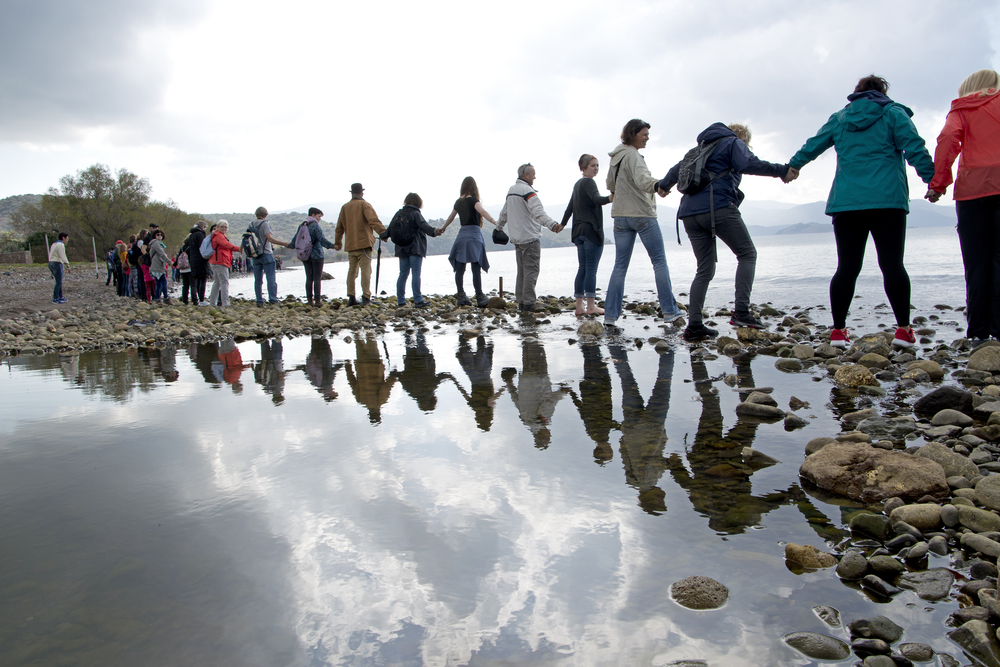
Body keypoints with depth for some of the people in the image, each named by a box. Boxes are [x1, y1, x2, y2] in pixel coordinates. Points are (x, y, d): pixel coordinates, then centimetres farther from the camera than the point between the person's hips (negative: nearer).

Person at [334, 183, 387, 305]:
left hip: (350, 245, 5)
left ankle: (351, 298, 10)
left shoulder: (345, 207, 15)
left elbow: (339, 227, 20)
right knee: (366, 270, -6)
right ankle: (366, 297, -12)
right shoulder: (364, 205, -2)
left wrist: (337, 243, 31)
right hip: (364, 243, -5)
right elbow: (373, 221, -17)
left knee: (352, 271, 11)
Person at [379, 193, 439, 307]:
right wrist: (434, 232, -37)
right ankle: (418, 300, -13)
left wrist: (383, 236, 36)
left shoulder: (399, 213, 11)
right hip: (415, 248, -6)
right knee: (416, 273, -9)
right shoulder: (415, 214, -7)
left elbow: (391, 228, 18)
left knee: (403, 274, 10)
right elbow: (423, 226, -23)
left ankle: (400, 300, 13)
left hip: (402, 249, 6)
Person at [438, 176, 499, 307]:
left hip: (462, 235, 7)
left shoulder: (458, 202, 14)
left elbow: (451, 217, 30)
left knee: (460, 268, 5)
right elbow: (482, 211, -22)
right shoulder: (473, 200, -4)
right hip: (474, 234, -6)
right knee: (476, 268, -7)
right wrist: (494, 222, -35)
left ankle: (461, 296, 7)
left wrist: (443, 228, 47)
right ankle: (479, 297, -8)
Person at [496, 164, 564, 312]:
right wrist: (552, 224, -41)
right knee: (531, 270, -7)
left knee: (521, 271, 14)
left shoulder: (511, 190, 16)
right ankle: (529, 303, -8)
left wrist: (499, 227, 46)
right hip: (530, 237, -9)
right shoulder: (527, 191, -13)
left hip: (516, 238, 9)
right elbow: (538, 212, -29)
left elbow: (504, 212, 30)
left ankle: (520, 301, 17)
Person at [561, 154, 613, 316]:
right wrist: (610, 198, -46)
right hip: (592, 230, -9)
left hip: (579, 231, 9)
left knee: (583, 269, 7)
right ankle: (591, 306, -8)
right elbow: (597, 199, -27)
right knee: (591, 269, -8)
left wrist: (562, 224, 40)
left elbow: (570, 206, 29)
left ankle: (579, 307, 6)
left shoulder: (577, 184, 20)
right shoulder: (588, 183, -7)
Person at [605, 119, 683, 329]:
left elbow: (610, 185, 24)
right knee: (659, 261, 0)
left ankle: (610, 314, 1)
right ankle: (670, 312, -1)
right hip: (643, 215, -7)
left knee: (620, 265, 6)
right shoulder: (632, 155, -13)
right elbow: (643, 180, -30)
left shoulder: (616, 157, 12)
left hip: (621, 216, 7)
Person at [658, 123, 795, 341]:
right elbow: (748, 164, -12)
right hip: (718, 207, -7)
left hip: (690, 212, 7)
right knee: (747, 254, 1)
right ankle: (741, 311, -14)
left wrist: (664, 185, 58)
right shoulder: (734, 143, 9)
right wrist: (782, 171, -11)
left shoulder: (702, 148, 30)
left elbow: (678, 168, 40)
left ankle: (694, 325, 0)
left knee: (705, 269, 9)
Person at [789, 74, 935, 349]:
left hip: (846, 203, 3)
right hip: (887, 202, -3)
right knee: (892, 265, -3)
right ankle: (904, 329, -5)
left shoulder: (839, 119, 17)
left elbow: (811, 146, 24)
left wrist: (792, 166, 40)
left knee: (847, 267, 4)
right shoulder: (893, 113, 7)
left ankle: (838, 330, 2)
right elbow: (915, 150, -3)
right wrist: (933, 181, -1)